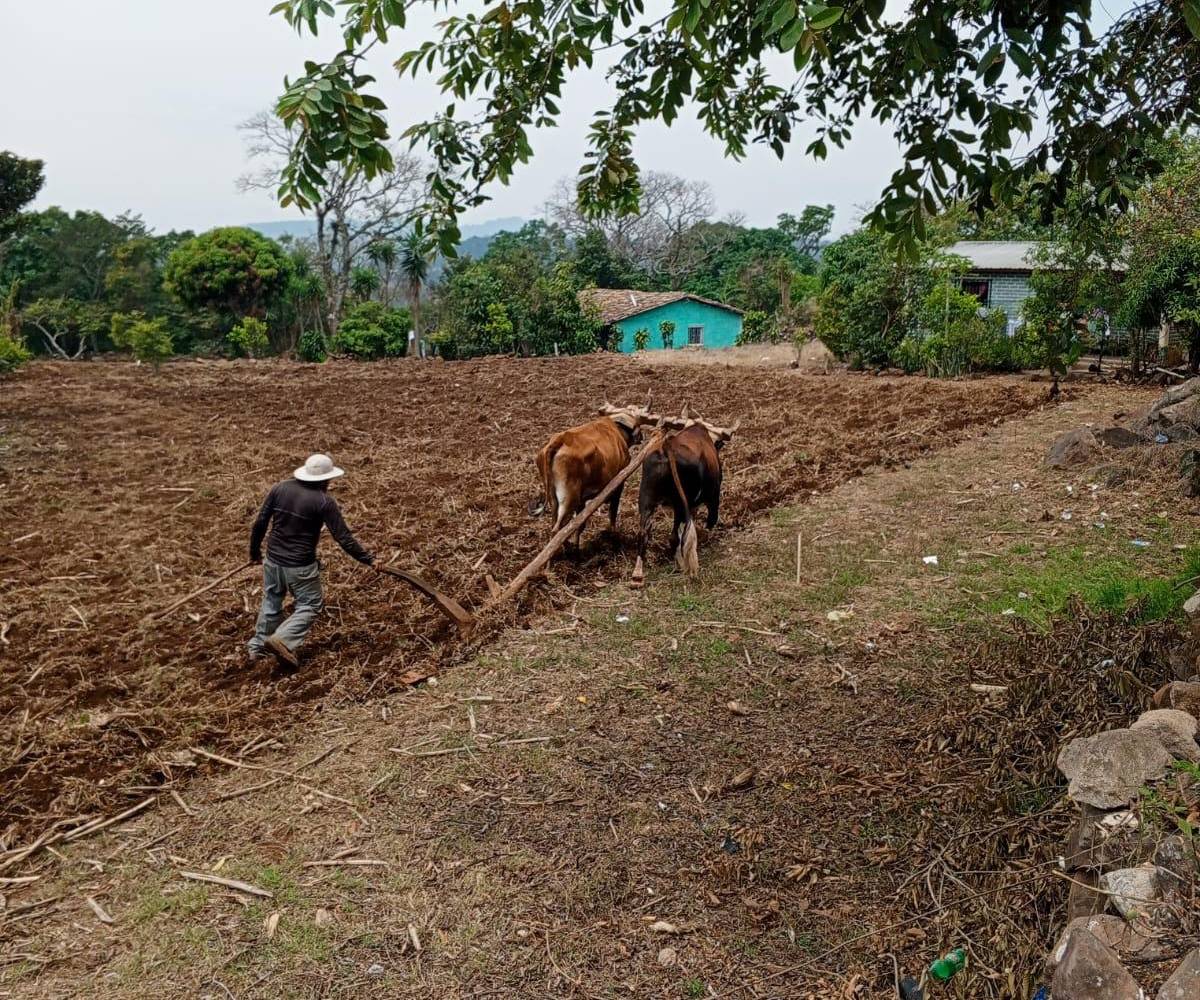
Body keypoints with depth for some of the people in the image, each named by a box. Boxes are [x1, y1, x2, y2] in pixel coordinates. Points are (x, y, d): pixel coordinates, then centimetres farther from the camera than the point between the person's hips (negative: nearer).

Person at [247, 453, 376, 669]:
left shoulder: (280, 489, -2)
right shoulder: (324, 501, -15)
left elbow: (260, 522, 2)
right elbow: (343, 537, -15)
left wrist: (254, 551, 16)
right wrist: (369, 559, -6)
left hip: (273, 560, 6)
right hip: (301, 566, -5)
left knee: (271, 601, 24)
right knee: (309, 605, 10)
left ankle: (258, 646, 34)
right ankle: (283, 640, -9)